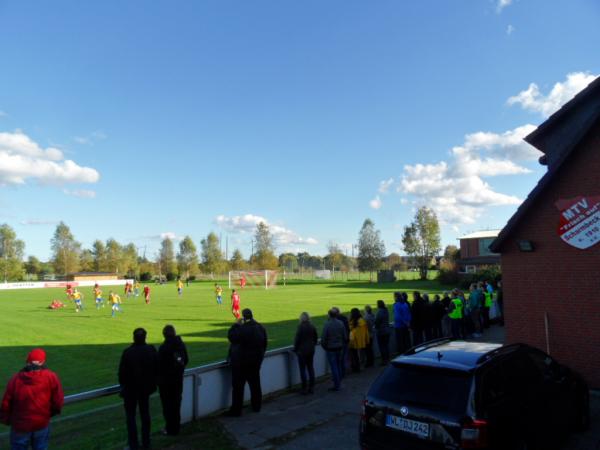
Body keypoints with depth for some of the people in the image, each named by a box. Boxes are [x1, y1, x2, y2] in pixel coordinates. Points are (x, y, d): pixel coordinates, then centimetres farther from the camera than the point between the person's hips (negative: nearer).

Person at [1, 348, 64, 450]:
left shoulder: (16, 378, -10)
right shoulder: (51, 377, -13)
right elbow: (58, 401, -11)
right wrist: (49, 413, 10)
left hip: (20, 424, 1)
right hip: (42, 423, -1)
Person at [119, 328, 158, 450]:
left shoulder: (128, 352, -21)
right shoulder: (151, 350, -9)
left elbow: (122, 371, -13)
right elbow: (157, 368, -2)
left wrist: (122, 383, 5)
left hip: (131, 388, -4)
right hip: (146, 387, 4)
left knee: (130, 416, 8)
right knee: (145, 414, 16)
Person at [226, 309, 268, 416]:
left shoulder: (242, 329, -23)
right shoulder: (261, 328, 2)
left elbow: (231, 336, -15)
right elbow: (264, 344, 11)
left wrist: (236, 324, -8)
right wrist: (260, 356, 22)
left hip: (240, 362, -7)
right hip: (256, 361, 7)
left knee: (238, 386, 2)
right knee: (255, 384, 19)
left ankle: (236, 410, 6)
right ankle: (256, 406, 30)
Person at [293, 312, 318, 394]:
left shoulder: (300, 327, -17)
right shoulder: (312, 327, 0)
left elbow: (297, 339, -14)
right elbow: (316, 338, 9)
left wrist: (295, 349, 0)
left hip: (302, 351, -6)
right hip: (311, 350, 6)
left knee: (302, 369, 2)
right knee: (310, 368, 13)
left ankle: (305, 388, 5)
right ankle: (311, 387, 19)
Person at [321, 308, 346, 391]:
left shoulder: (327, 324, -17)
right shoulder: (341, 323, -1)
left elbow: (323, 338, -14)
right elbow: (344, 336, 4)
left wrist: (324, 346, 3)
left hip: (330, 348, -5)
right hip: (339, 347, 5)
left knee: (334, 367, 1)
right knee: (339, 366, 17)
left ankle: (336, 385, 5)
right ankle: (339, 383, 27)